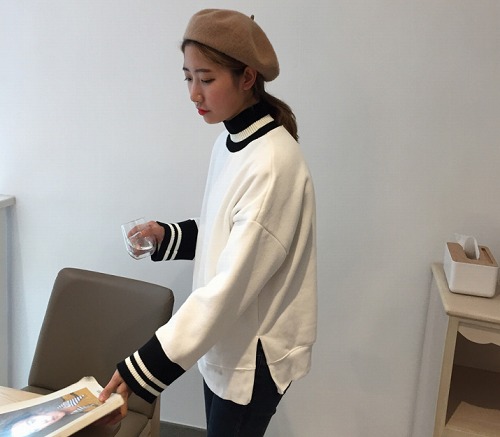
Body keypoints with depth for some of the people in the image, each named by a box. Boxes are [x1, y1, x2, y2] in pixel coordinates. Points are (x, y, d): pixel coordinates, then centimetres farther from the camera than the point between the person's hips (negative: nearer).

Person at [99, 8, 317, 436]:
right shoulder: (229, 142, 1)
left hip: (255, 353, -7)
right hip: (221, 339, 7)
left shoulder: (274, 165, -26)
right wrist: (168, 236, -4)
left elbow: (233, 284, -30)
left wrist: (143, 368, -29)